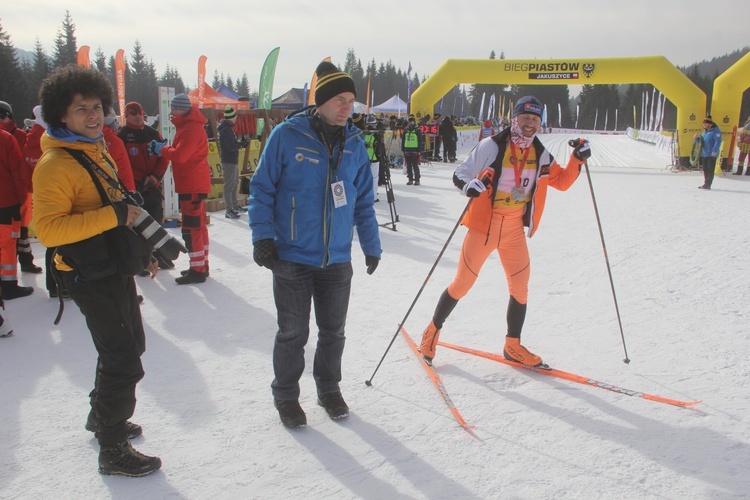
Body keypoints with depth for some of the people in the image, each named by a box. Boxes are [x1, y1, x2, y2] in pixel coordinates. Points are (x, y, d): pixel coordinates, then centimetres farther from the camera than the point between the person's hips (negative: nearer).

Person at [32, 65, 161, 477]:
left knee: (129, 347, 23)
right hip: (90, 276, -10)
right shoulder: (55, 164, -19)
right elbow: (48, 230, -28)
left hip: (115, 266, 10)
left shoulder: (96, 150, 11)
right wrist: (113, 215, -31)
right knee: (124, 363, -4)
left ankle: (102, 416, 44)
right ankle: (112, 451, 13)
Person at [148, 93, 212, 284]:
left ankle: (197, 270, -4)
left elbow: (180, 155, -23)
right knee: (199, 226, 15)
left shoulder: (191, 128, -17)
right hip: (195, 184, 11)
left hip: (192, 186, -11)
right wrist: (164, 149, 1)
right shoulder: (187, 126, 17)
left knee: (191, 228, -8)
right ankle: (202, 265, 25)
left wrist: (161, 149, -7)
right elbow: (181, 153, 18)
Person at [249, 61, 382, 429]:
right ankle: (285, 395, 29)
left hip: (337, 259, 4)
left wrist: (371, 244, 13)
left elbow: (363, 200, 13)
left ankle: (329, 388, 37)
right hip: (292, 257, -3)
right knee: (293, 333, 8)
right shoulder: (286, 136, -8)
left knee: (333, 331, 15)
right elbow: (261, 188, -4)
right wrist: (262, 236, -12)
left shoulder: (354, 143, 5)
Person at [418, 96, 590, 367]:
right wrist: (469, 185, -34)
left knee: (520, 287, 8)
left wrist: (577, 160, -3)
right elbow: (459, 174, -11)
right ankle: (433, 330, 22)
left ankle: (513, 345, 25)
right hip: (483, 225, -5)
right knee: (463, 283, 1)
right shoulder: (491, 146, -11)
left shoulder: (540, 155, 5)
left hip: (515, 229, 5)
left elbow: (562, 181, 14)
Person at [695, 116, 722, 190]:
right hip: (704, 154, 9)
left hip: (711, 154, -9)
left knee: (710, 170, -7)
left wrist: (715, 150, -25)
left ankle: (707, 184, -8)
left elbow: (718, 141, -17)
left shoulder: (715, 130, -8)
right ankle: (705, 184, 18)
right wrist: (697, 138, 5)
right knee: (705, 169, 11)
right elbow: (701, 141, 26)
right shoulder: (705, 131, 18)